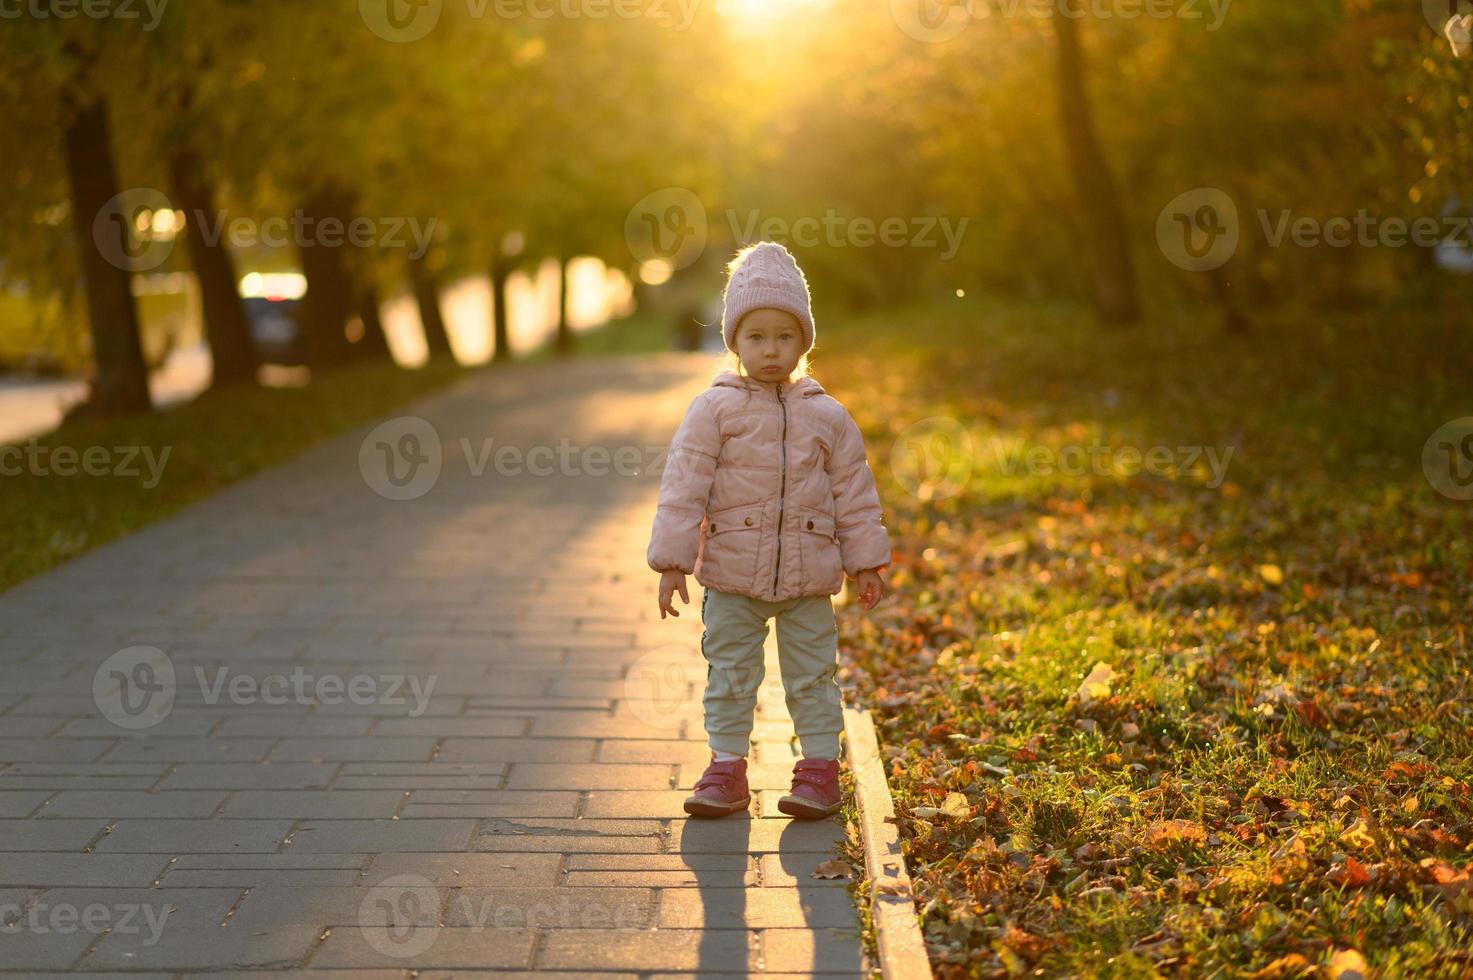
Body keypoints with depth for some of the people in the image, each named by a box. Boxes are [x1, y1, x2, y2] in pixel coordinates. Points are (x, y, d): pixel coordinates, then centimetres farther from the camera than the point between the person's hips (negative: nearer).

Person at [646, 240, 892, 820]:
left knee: (811, 674, 10)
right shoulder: (713, 410, -5)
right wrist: (672, 562, -10)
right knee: (729, 674, 7)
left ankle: (820, 767, 21)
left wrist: (866, 562, 7)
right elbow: (684, 487, -7)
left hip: (808, 577, 1)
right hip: (731, 575, -1)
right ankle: (727, 766, 18)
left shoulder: (827, 417, 2)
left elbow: (853, 493, 8)